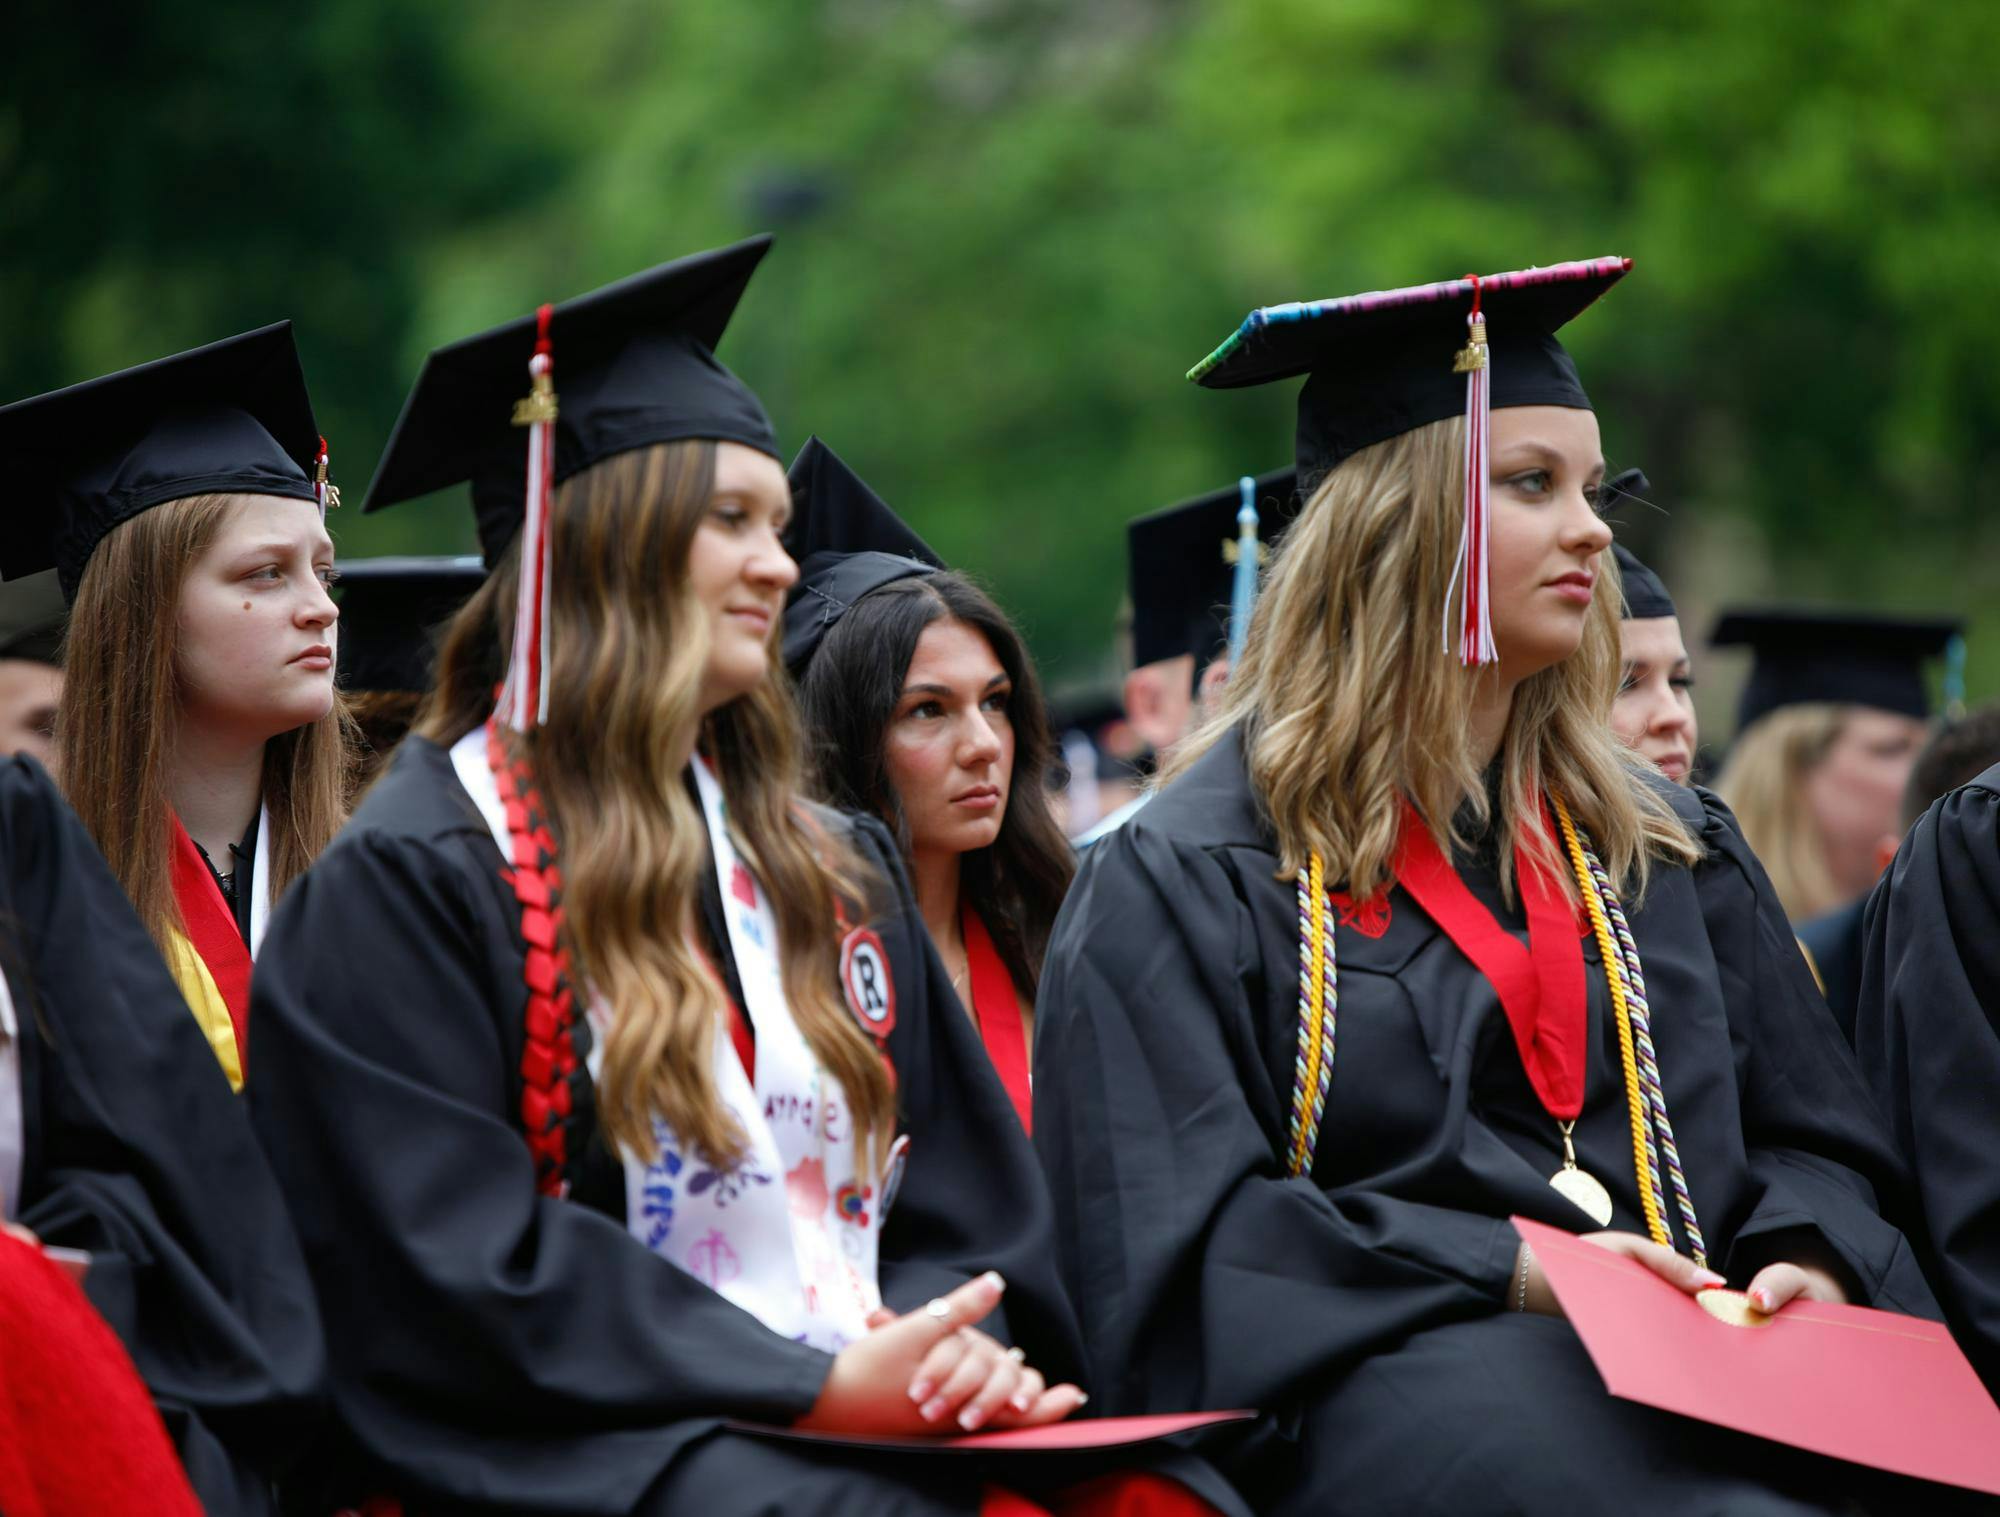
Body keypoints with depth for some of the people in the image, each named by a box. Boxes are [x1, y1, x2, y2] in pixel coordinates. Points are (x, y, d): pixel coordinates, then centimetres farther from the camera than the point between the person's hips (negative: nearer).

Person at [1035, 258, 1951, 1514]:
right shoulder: (1191, 874, 4)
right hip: (1376, 1391, -5)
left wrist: (1806, 1263, -3)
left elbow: (1812, 1140, 22)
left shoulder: (1665, 846, 22)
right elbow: (1184, 1241, -4)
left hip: (1688, 1362, 5)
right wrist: (1514, 1269, -15)